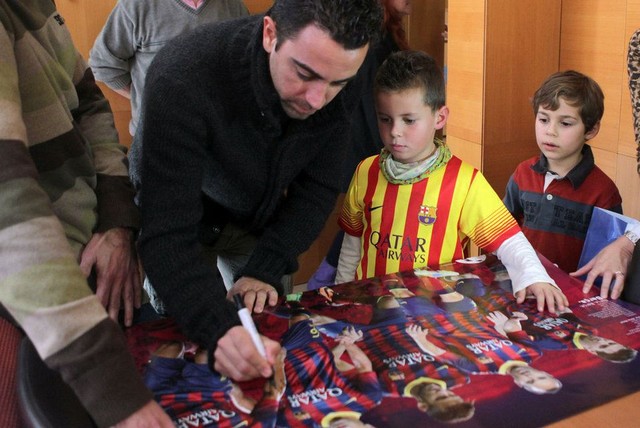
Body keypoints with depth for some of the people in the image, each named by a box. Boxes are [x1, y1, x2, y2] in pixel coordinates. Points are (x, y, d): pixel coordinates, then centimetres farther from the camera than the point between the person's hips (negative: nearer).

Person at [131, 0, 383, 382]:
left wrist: (264, 270, -26)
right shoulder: (182, 78, -39)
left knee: (270, 331, 13)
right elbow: (168, 234, -42)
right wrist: (219, 330, -56)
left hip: (258, 221, 3)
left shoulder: (341, 85, -24)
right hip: (176, 218, -3)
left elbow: (317, 189, -14)